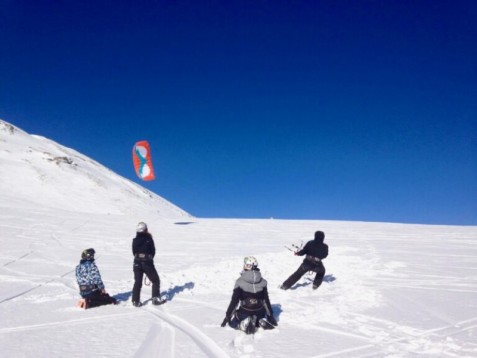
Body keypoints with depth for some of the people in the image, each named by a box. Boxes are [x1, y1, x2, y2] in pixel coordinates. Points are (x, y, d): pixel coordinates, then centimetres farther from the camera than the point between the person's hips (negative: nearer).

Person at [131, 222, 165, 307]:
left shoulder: (135, 240, 2)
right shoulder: (148, 239, -8)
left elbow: (134, 252, 7)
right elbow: (153, 251, -1)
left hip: (137, 263, 4)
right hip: (147, 262, -4)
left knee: (137, 282, 9)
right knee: (155, 280, 10)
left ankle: (136, 301, 6)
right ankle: (156, 298, 7)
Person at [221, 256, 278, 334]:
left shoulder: (240, 281, -11)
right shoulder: (262, 281, -1)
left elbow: (234, 300, -9)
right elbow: (266, 300, 6)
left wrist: (227, 316, 0)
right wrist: (270, 316, 18)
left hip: (244, 312, -3)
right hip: (259, 312, 4)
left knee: (232, 322, 22)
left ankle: (244, 323, -9)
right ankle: (263, 321, 1)